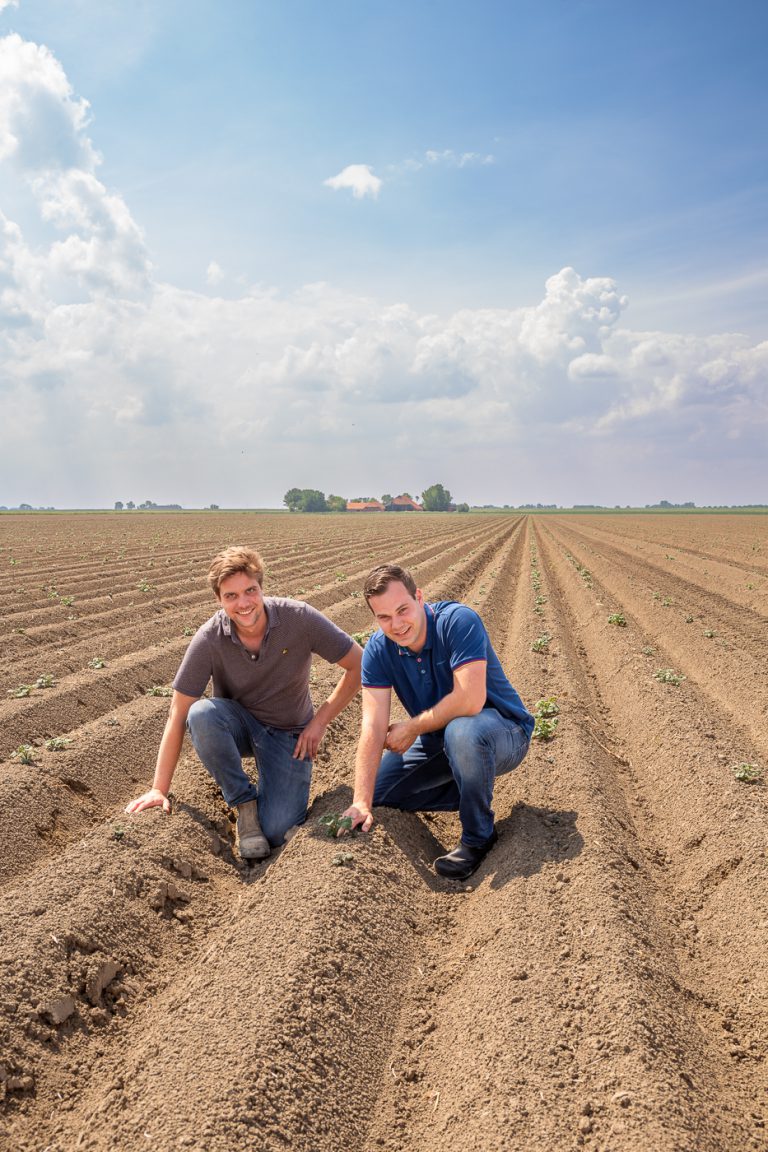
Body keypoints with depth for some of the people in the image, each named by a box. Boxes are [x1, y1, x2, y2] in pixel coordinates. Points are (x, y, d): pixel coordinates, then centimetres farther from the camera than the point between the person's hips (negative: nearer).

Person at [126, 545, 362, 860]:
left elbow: (359, 666, -13)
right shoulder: (209, 639, -22)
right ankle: (245, 802, -11)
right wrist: (159, 789, -17)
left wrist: (320, 721, -12)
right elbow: (177, 717, -17)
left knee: (276, 832, -20)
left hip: (288, 733, -1)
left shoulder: (300, 618, -23)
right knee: (201, 714, -35)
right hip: (238, 725, 1)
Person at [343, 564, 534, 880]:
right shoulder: (378, 649, -12)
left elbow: (470, 700, -37)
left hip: (504, 732, -6)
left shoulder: (458, 621, -28)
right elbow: (373, 727, -18)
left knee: (462, 731, -39)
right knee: (377, 790, 1)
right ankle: (472, 792, 16)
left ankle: (478, 836, -14)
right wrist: (361, 803, -26)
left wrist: (412, 728, -21)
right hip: (438, 739, 6)